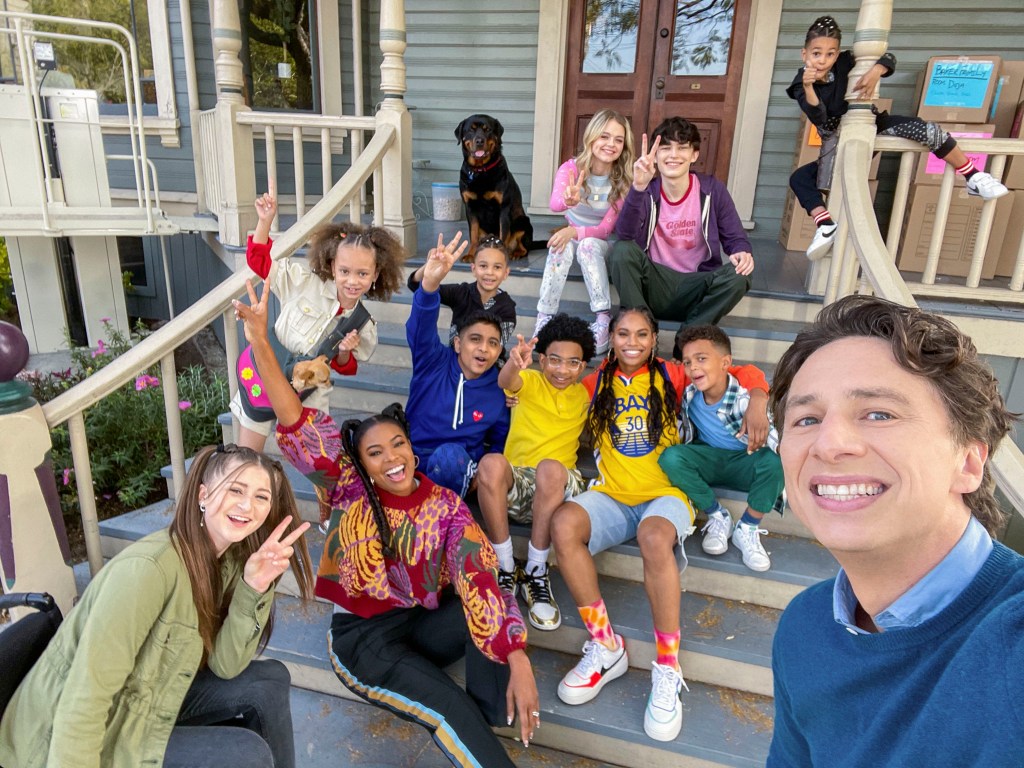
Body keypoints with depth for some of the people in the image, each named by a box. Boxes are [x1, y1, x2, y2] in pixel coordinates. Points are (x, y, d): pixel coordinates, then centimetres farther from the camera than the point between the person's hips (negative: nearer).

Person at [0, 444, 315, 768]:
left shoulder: (229, 558, -4)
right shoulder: (149, 567, -28)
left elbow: (224, 665, -9)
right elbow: (83, 703, -28)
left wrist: (254, 587, -22)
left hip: (146, 701, 8)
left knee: (270, 679, -1)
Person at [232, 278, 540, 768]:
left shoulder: (444, 505, -8)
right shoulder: (350, 489, -9)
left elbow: (480, 580, -19)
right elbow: (298, 427, -20)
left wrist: (518, 662, -31)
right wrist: (260, 342, -32)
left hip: (424, 622, 2)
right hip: (364, 636, -2)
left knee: (485, 603, -26)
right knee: (451, 710, -25)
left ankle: (492, 721, -11)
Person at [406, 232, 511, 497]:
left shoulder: (499, 393, 2)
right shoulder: (434, 361, -3)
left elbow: (500, 444, 16)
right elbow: (421, 328, -24)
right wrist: (430, 283, -45)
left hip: (457, 467, 1)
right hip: (412, 457, -1)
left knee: (449, 455, -37)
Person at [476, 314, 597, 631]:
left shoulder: (585, 395, 15)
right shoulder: (530, 381, 4)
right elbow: (506, 381, -19)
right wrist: (514, 363, -43)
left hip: (557, 486, 1)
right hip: (513, 481, 0)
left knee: (550, 468, -36)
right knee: (491, 462, -35)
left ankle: (536, 571, -21)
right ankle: (505, 568, -20)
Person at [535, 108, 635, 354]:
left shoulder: (623, 181, -16)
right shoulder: (571, 168, -15)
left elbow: (606, 228, -18)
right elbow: (554, 204, -36)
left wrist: (575, 232, -36)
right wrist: (568, 200, -60)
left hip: (602, 244, -1)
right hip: (572, 235, 1)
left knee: (589, 244, -35)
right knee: (562, 246, -33)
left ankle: (603, 320, -34)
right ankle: (544, 320, -33)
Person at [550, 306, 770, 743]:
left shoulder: (671, 376, 8)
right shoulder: (597, 382, 13)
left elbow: (744, 374, 12)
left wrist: (756, 404, -8)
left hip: (665, 493, -2)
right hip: (610, 495, 2)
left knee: (654, 536, -37)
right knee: (563, 523, -30)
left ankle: (668, 670, -21)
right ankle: (606, 648, -15)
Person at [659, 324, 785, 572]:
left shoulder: (746, 398, -25)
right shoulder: (689, 395, -14)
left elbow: (781, 445, -33)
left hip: (744, 463, -2)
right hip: (709, 461, 3)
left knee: (773, 460, -35)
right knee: (670, 457, -27)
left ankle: (747, 529, -10)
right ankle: (717, 517, -5)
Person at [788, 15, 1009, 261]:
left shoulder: (845, 63, -13)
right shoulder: (801, 85, -14)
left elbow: (889, 58, -8)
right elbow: (819, 119, -28)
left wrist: (875, 72, -31)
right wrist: (808, 88, -44)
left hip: (873, 127, 0)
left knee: (926, 130, -22)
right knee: (799, 178, -17)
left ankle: (973, 178, -8)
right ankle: (826, 225, -19)